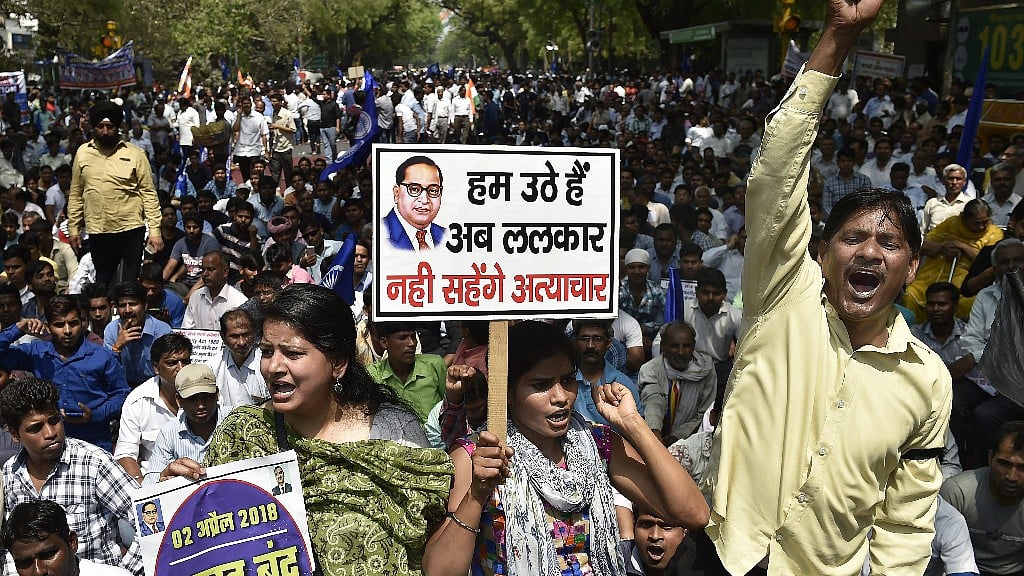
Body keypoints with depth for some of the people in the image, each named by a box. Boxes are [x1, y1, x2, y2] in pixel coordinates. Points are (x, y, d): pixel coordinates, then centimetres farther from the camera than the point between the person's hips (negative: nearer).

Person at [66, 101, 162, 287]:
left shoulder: (135, 153, -1)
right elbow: (76, 194, 12)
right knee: (101, 283, 14)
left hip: (131, 229, -3)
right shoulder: (83, 153, 8)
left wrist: (155, 230, -8)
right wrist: (73, 228, 10)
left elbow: (149, 193, -2)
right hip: (97, 231, 3)